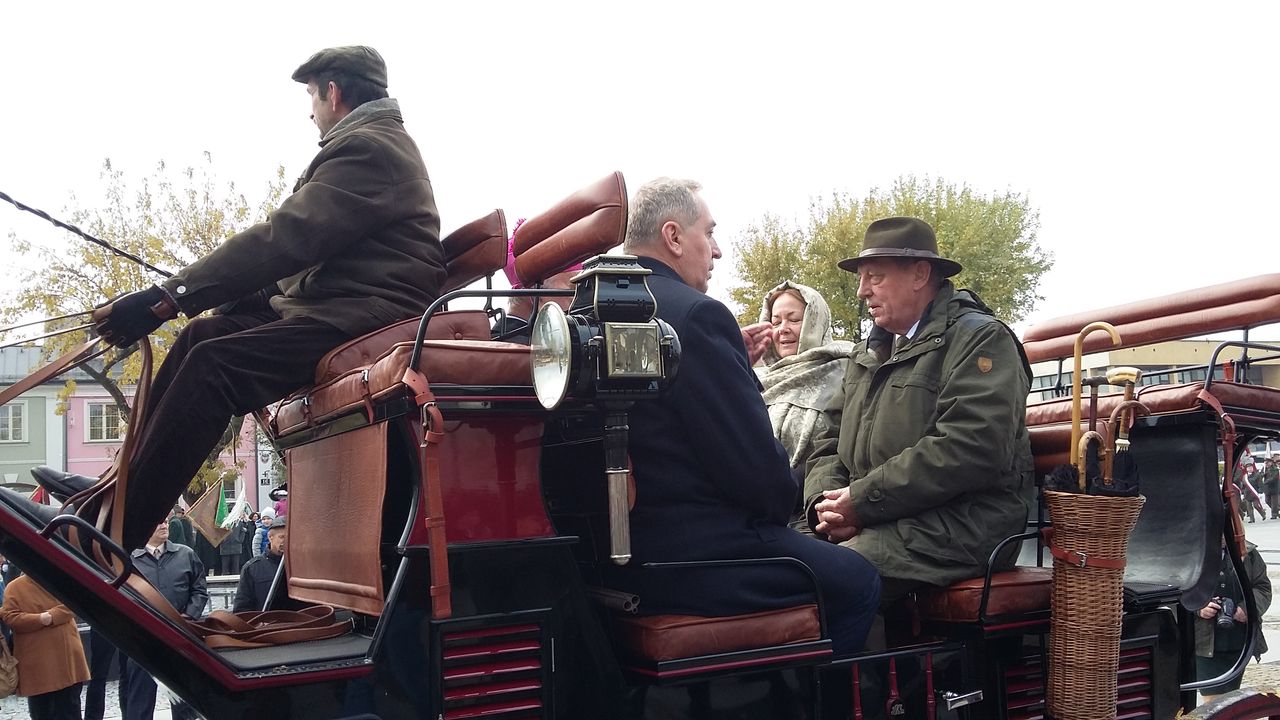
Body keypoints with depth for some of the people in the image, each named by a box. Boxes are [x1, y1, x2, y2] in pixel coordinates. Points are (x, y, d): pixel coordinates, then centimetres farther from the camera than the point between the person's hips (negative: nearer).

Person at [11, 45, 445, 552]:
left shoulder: (366, 147, -12)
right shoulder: (375, 142, 23)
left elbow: (285, 238, -23)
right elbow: (303, 243, 21)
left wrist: (168, 296, -24)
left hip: (368, 313, -11)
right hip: (344, 304, 11)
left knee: (213, 364, -21)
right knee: (202, 334, 8)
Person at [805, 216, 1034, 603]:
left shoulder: (981, 339, -2)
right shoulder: (869, 352, 24)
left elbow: (969, 449, -17)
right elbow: (832, 441, 20)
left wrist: (861, 500, -15)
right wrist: (825, 502, -3)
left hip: (957, 527, -7)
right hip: (870, 523, 8)